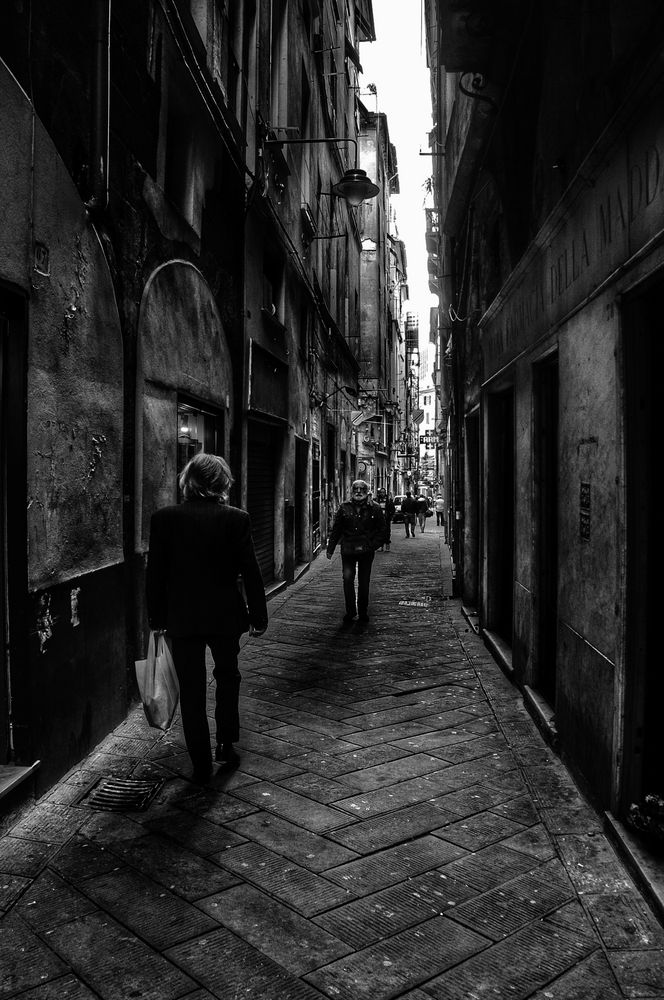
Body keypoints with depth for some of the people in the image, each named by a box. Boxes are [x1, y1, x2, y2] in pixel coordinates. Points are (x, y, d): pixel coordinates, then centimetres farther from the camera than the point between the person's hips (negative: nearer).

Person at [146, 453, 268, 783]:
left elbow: (155, 573, -3)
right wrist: (258, 616, 4)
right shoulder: (236, 518, -9)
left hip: (182, 618, 0)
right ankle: (226, 744, 27)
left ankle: (201, 765, 14)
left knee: (191, 689, 9)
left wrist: (157, 618, 7)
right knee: (227, 676, 24)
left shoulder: (164, 518, -7)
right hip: (225, 615, 0)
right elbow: (251, 572, -6)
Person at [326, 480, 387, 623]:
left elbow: (382, 532, 4)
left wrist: (370, 546, -8)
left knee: (364, 582, 8)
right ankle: (350, 610, 3)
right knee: (348, 579, -11)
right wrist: (330, 549, 6)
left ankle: (363, 612, 22)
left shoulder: (374, 509, 1)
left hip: (366, 552, 0)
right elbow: (335, 530, 7)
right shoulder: (344, 508, 3)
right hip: (348, 550, 0)